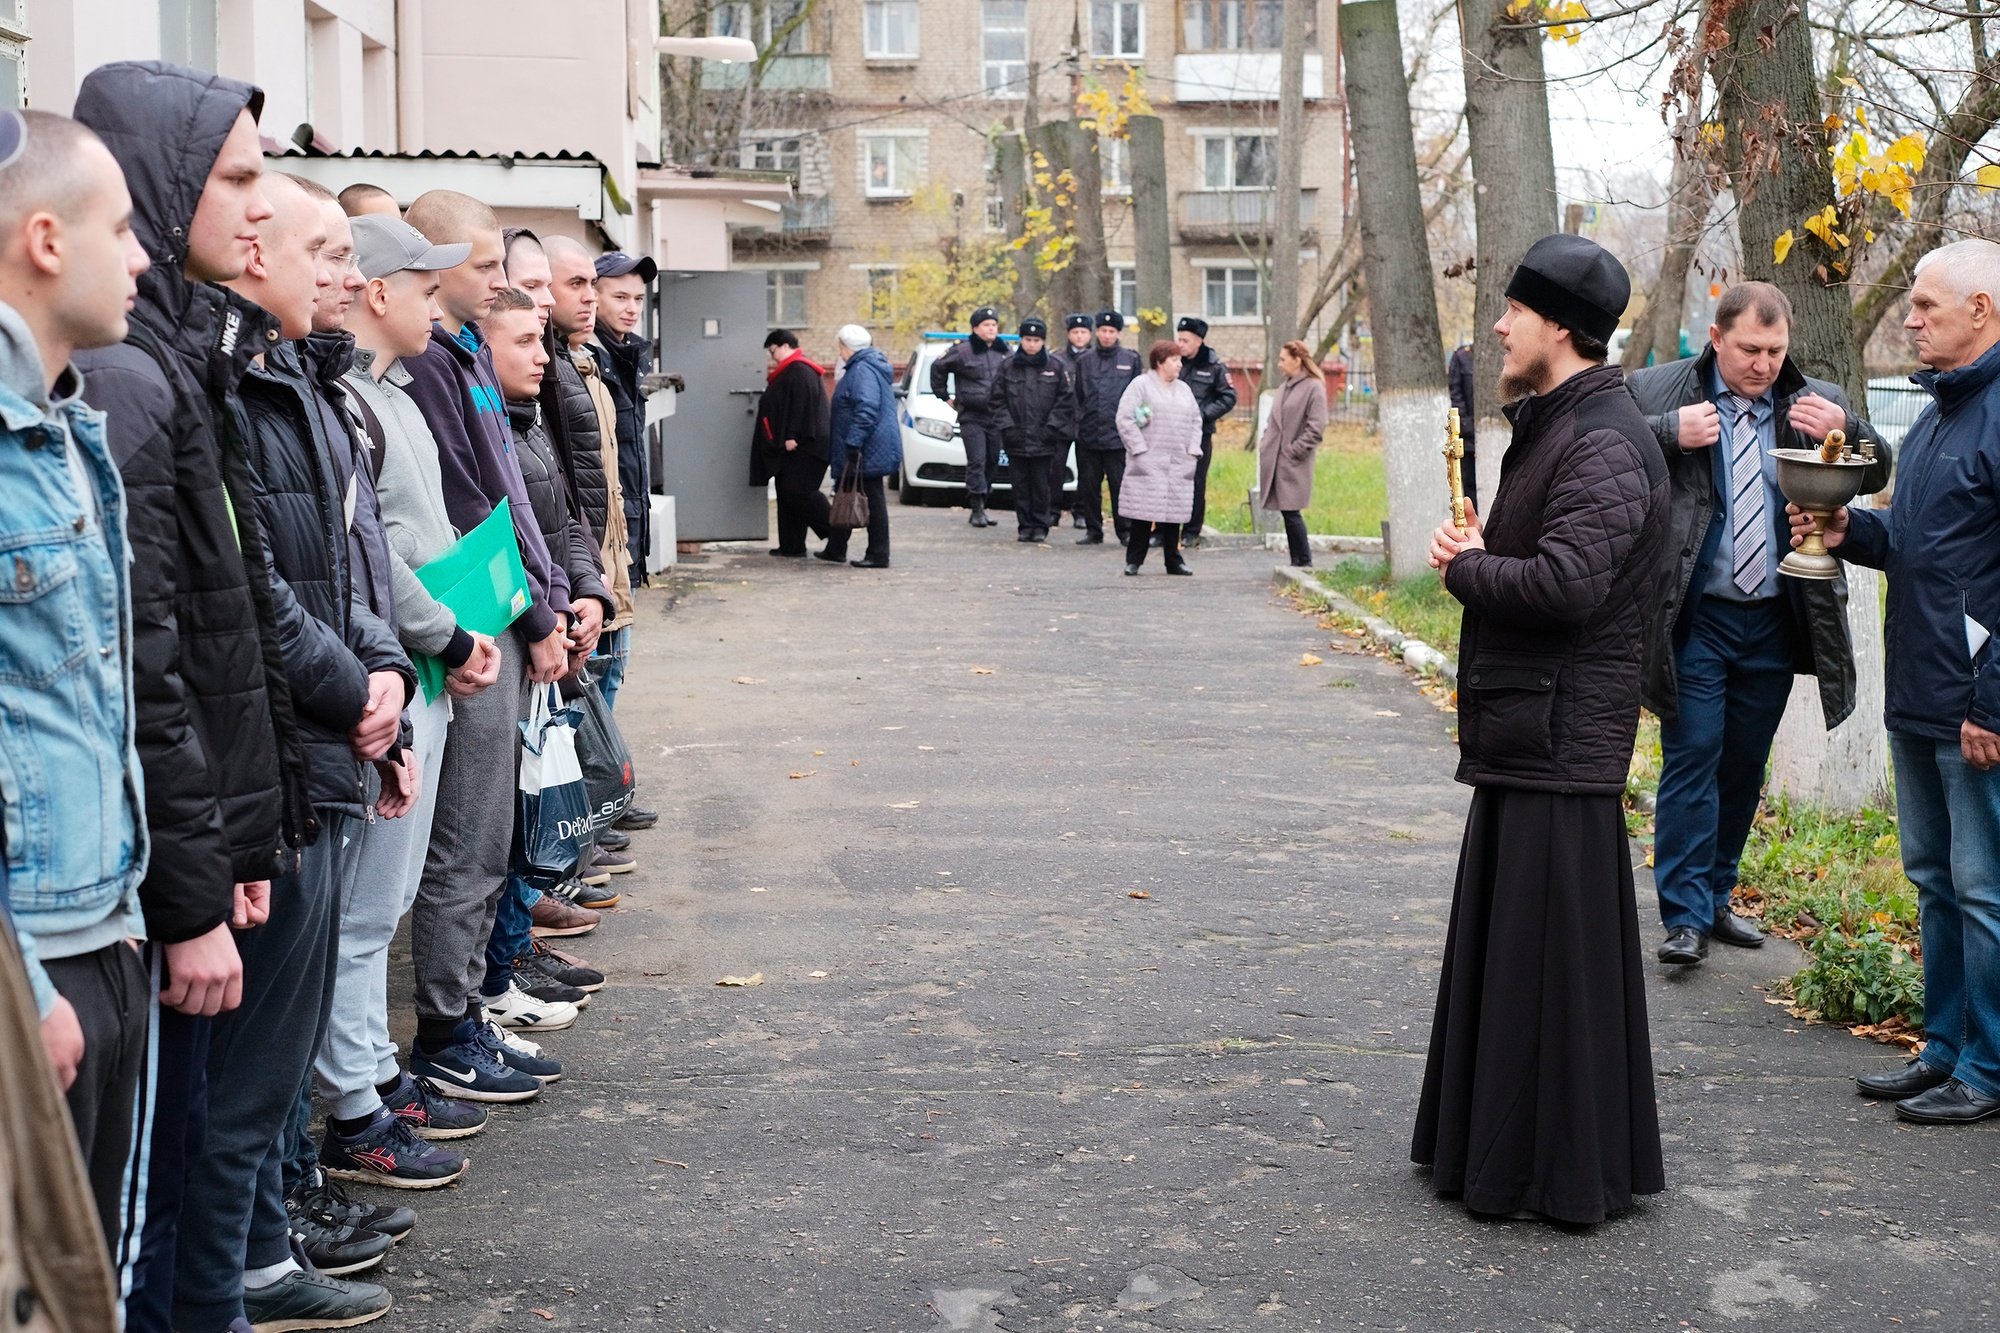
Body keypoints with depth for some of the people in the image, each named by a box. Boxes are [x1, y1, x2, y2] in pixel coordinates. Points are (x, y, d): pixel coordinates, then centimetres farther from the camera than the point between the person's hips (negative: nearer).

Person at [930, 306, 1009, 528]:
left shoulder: (1004, 353, 10)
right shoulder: (962, 351, -5)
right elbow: (937, 368, 5)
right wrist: (945, 396, 6)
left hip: (997, 417, 5)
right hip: (972, 417, -5)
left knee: (992, 462, 7)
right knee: (977, 462, -12)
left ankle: (979, 507, 16)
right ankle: (978, 509, -13)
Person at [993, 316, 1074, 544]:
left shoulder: (1056, 367, 2)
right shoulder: (1007, 366, 5)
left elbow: (1066, 399, 2)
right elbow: (998, 400, 7)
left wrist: (1052, 426, -5)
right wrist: (1007, 426, -3)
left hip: (1044, 439, -2)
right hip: (1016, 439, 2)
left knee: (1042, 484, 0)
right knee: (1021, 485, 5)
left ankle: (1040, 526, 9)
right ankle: (1024, 526, 13)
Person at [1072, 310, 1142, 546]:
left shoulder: (1131, 359, 5)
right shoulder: (1084, 360, 11)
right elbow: (1078, 395, 13)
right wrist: (1080, 422, 6)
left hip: (1118, 435, -2)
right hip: (1089, 435, 3)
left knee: (1120, 485, -3)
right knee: (1089, 486, 6)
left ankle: (1125, 531, 6)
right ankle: (1093, 531, 15)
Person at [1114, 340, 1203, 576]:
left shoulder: (1184, 389, 19)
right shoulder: (1140, 385, -1)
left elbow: (1196, 420, 21)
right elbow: (1125, 419, -7)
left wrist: (1193, 450, 7)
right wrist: (1139, 448, -12)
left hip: (1179, 464, 5)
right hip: (1148, 462, -5)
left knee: (1174, 510, 5)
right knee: (1143, 511, -7)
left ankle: (1173, 560, 14)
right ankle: (1133, 560, 1)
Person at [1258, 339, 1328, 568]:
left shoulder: (1314, 388, -8)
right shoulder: (1284, 388, 17)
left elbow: (1316, 427, -13)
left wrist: (1295, 450, -14)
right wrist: (1264, 445, 9)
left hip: (1293, 463, -8)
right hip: (1275, 460, 8)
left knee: (1291, 512, -8)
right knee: (1288, 513, 8)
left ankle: (1303, 563, -1)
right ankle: (1298, 563, 13)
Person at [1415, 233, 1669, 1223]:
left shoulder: (1603, 445, -17)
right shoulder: (1551, 424, 17)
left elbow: (1565, 583, -28)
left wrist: (1464, 566, -12)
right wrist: (1478, 550, 0)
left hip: (1561, 737, -11)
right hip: (1526, 725, 11)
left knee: (1551, 951, -3)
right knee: (1505, 940, 17)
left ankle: (1565, 1171, 7)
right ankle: (1499, 1144, 28)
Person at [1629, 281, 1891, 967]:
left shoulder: (1817, 403, 6)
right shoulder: (1657, 391, -5)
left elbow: (1877, 476, 12)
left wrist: (1846, 431, -9)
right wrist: (1669, 434, -22)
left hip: (1776, 621, 4)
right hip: (1696, 619, -4)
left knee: (1745, 764, 13)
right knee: (1692, 758, -5)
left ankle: (1715, 896, 27)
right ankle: (1685, 917, 0)